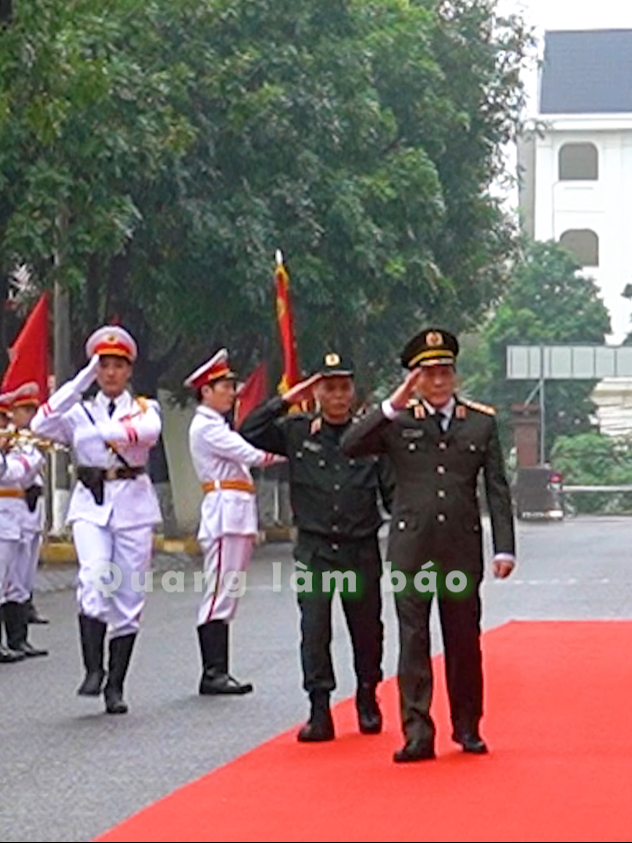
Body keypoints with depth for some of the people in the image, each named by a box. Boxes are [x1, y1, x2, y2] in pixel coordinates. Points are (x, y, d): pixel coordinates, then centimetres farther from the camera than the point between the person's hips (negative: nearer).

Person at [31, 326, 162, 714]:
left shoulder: (144, 408, 9)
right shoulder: (81, 411, 12)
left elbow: (149, 431, -16)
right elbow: (41, 426, -8)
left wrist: (104, 431, -32)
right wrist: (82, 380, -7)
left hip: (133, 505, 0)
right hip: (91, 504, 0)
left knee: (128, 596, -1)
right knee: (95, 578, -23)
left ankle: (115, 686, 5)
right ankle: (93, 670, -19)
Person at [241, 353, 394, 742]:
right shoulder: (297, 432, 2)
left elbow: (393, 492, 4)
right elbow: (249, 435, -6)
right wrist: (286, 400, -8)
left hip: (361, 551, 1)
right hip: (315, 550, 0)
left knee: (367, 628, 10)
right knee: (314, 629, -8)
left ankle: (367, 699, 29)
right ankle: (320, 710, -4)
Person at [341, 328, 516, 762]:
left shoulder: (482, 422, 7)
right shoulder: (397, 421, 3)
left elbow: (498, 488, 5)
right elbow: (350, 446, -11)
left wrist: (505, 548, -2)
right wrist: (393, 406, -16)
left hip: (462, 548, 1)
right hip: (411, 547, -1)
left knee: (464, 640, 8)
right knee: (413, 640, -3)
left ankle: (468, 727, 21)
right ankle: (417, 733, -4)